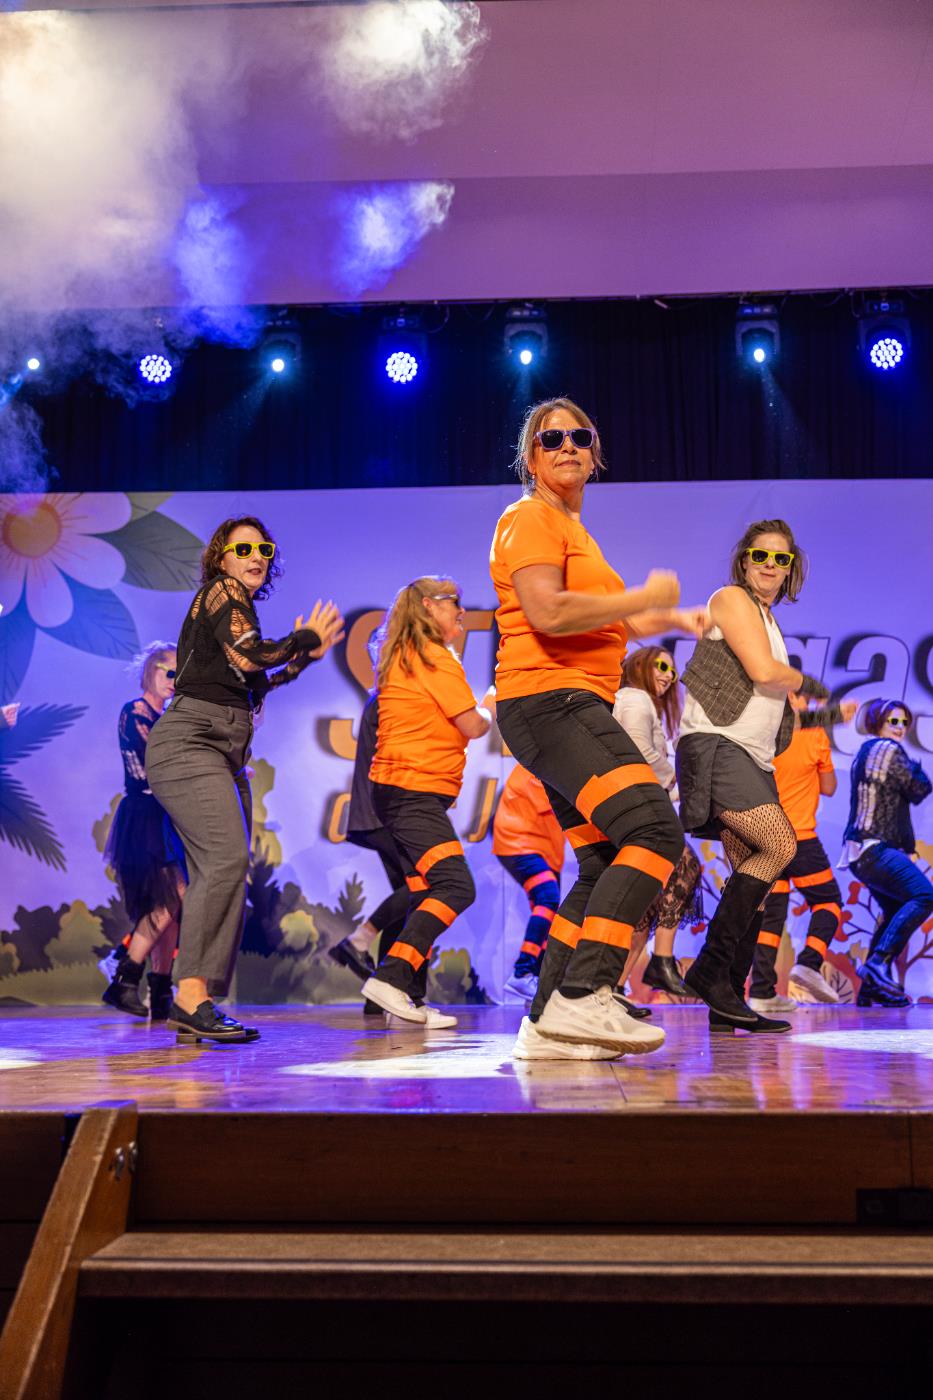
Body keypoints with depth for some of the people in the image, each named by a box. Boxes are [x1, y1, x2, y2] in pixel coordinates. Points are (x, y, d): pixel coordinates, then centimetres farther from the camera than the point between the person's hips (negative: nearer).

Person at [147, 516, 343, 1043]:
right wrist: (305, 638, -2)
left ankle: (196, 1009, -1)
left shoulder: (240, 603, 24)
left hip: (225, 753, 10)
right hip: (190, 742, -10)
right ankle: (192, 995, -29)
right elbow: (248, 658, -17)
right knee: (227, 856, -25)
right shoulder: (222, 592, -1)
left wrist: (305, 655, 23)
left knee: (222, 873, 1)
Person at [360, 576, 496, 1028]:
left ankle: (412, 998, 7)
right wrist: (489, 707, 13)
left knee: (425, 894, 9)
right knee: (456, 886, -18)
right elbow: (472, 726, -8)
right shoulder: (435, 657, -8)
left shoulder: (402, 657, 20)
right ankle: (390, 978, -26)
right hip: (415, 791, -10)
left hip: (397, 789, 10)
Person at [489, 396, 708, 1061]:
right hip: (548, 698, -10)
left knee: (607, 865, 7)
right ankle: (583, 998, -28)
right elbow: (548, 613, -20)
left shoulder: (573, 530, 27)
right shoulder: (530, 518, -5)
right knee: (655, 829, -23)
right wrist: (645, 597, -11)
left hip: (575, 708, 10)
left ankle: (548, 1022, 7)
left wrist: (669, 618, 32)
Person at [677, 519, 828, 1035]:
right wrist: (809, 684, 4)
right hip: (715, 746, -9)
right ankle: (710, 968, -21)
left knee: (752, 875, 0)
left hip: (751, 757, 9)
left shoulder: (768, 620, 25)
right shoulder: (732, 599, -2)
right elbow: (763, 671, -12)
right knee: (780, 845, -23)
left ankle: (728, 1002, -1)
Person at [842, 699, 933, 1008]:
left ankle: (871, 988, 12)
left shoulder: (864, 752, 22)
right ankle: (878, 963, -30)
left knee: (895, 913, 15)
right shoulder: (889, 749, -7)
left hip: (863, 850, 11)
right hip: (875, 848, -11)